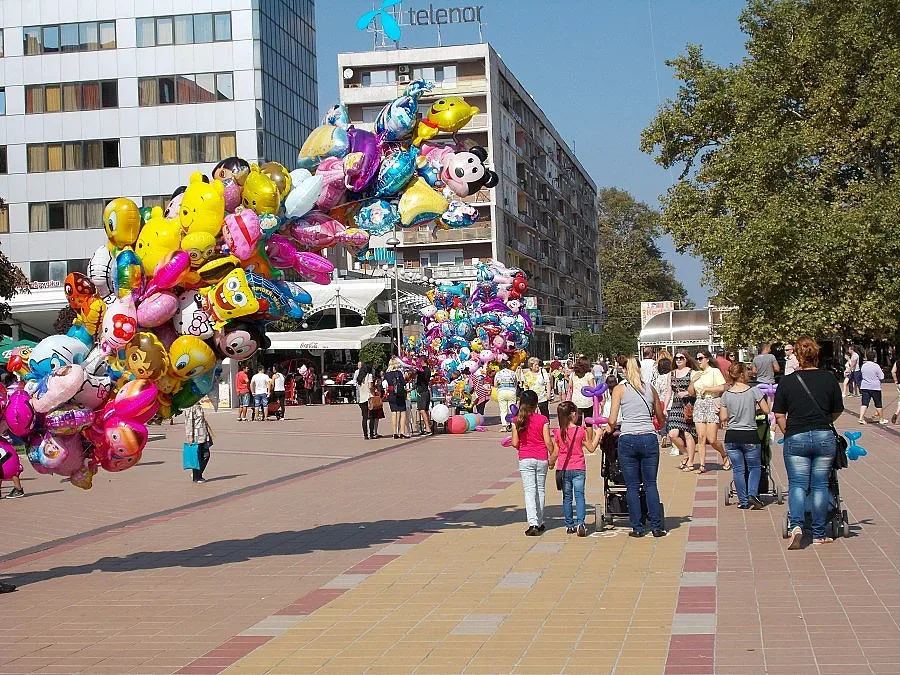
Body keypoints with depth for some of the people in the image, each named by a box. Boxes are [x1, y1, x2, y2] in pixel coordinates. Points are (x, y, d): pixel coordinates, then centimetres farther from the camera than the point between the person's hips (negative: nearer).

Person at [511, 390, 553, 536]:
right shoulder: (542, 419, -6)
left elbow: (515, 443, -3)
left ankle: (533, 524, -17)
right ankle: (539, 523, 22)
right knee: (540, 490, 14)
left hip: (525, 459, -1)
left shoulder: (517, 421, -4)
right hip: (542, 459, 1)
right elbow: (548, 442, -8)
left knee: (529, 491, -3)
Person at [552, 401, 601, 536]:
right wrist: (598, 434, 10)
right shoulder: (581, 431, -8)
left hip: (563, 469, 2)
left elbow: (555, 453, 0)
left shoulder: (558, 433, -5)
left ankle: (569, 525, 16)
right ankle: (580, 523, -17)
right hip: (578, 469, -2)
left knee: (567, 497, 12)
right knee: (579, 495, -2)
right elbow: (591, 448, 1)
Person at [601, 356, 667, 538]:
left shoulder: (619, 389, 1)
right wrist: (657, 427, 42)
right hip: (649, 439, 2)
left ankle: (637, 528, 6)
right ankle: (656, 526, 5)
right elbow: (661, 418, 20)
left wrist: (609, 429, 17)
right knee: (650, 484, 8)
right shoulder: (650, 388, 9)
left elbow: (612, 420, -4)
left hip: (628, 440, -2)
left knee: (632, 486, 5)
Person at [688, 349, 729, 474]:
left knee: (711, 439, -8)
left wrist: (706, 389, -9)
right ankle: (702, 464, 0)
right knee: (701, 437, -3)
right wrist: (692, 381, 0)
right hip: (699, 405, 5)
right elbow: (691, 392, 15)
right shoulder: (696, 374, 15)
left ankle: (725, 456, 18)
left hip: (712, 404, -5)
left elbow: (722, 388, -10)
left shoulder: (715, 371, -1)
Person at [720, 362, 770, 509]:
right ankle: (752, 494, -3)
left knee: (738, 469, 9)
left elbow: (723, 418, 1)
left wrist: (719, 412, 21)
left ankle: (743, 501, 10)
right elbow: (766, 410, -4)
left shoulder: (726, 395, -1)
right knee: (755, 467, 14)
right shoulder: (754, 391, -8)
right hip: (750, 436, -2)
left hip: (731, 437, 2)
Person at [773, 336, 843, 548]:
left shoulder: (788, 381, -3)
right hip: (825, 437, 1)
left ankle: (796, 525, -18)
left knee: (797, 484, 3)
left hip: (796, 438, -1)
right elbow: (837, 411, 9)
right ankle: (819, 534, 12)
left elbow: (779, 415, -2)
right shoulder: (829, 378, 0)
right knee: (820, 485, 7)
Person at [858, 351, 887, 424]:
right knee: (878, 404, 8)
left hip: (865, 387, 4)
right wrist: (882, 372, 11)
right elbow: (881, 377, -7)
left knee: (864, 403, 1)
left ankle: (861, 418, -13)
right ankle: (881, 419, 19)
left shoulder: (863, 366, 3)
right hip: (875, 387, -4)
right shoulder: (876, 366, -12)